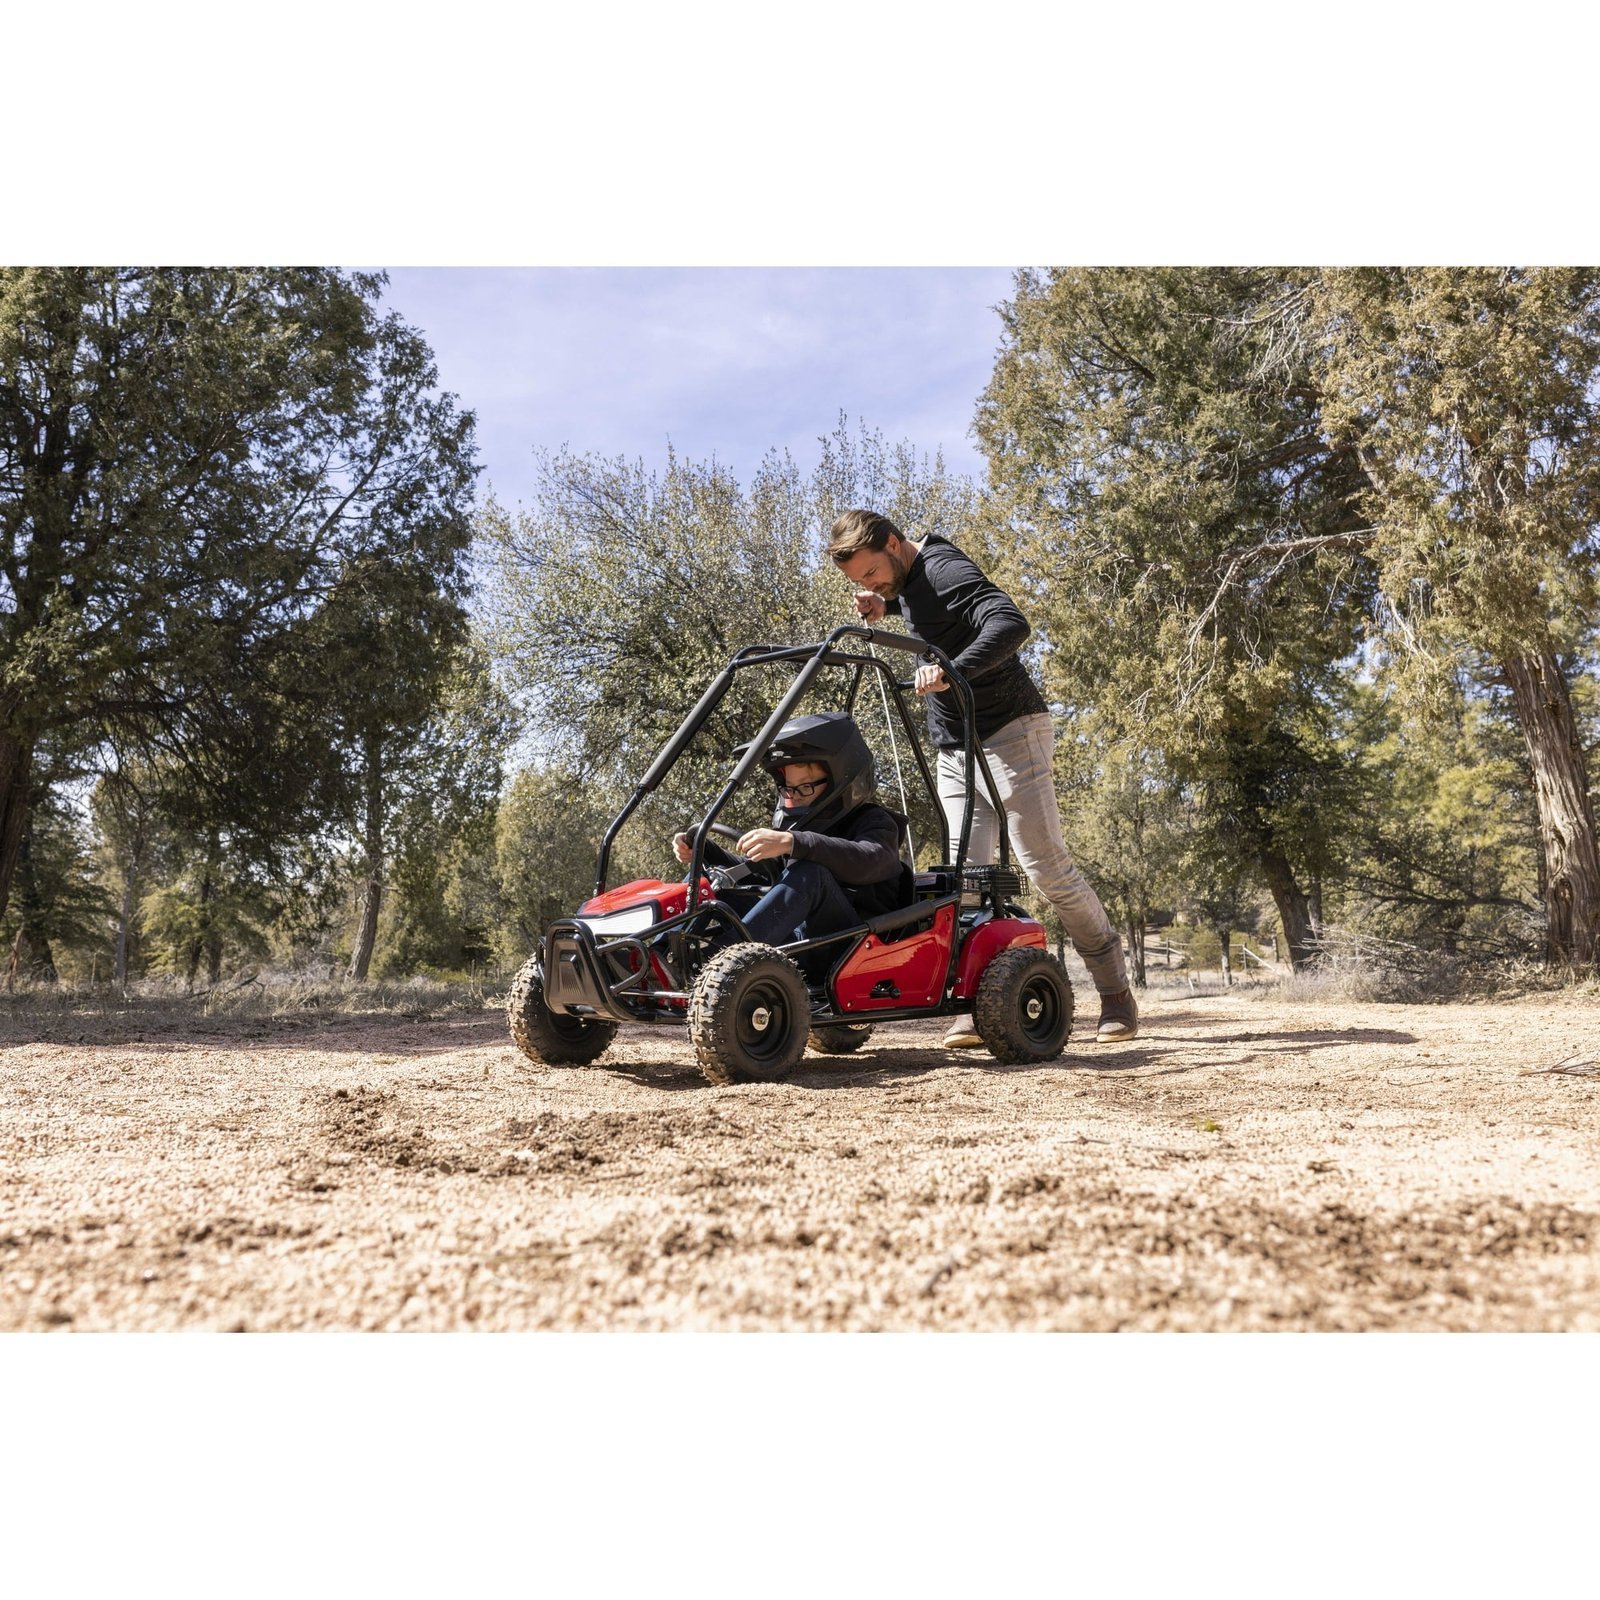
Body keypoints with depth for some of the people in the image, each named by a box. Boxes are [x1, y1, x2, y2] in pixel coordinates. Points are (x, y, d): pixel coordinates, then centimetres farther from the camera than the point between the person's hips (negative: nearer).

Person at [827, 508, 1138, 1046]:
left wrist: (952, 671, -47)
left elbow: (1010, 623, -33)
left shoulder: (945, 570, -17)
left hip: (1009, 733, -8)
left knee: (1047, 866, -6)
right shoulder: (910, 579, 10)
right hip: (955, 749, 8)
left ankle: (1117, 993, 9)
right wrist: (888, 606, 13)